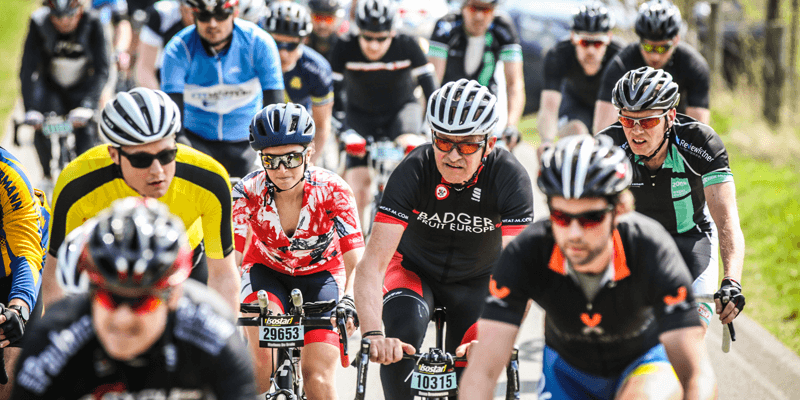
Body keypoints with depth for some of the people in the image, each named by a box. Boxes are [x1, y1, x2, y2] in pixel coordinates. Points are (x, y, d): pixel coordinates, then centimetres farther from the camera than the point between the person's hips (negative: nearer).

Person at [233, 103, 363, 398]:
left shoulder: (331, 191, -26)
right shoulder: (248, 192, -23)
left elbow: (356, 264, -30)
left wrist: (349, 302, -50)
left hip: (320, 274, 0)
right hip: (267, 271, 0)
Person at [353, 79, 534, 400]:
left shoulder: (510, 178, -29)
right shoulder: (413, 171, -30)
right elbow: (372, 264, -36)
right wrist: (372, 334, -52)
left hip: (476, 281, 1)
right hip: (415, 271, -1)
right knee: (404, 331, -30)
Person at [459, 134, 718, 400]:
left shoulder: (651, 251, -34)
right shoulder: (526, 254, -30)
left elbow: (697, 374, -38)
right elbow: (482, 370, -35)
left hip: (642, 363, -3)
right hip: (567, 368, 3)